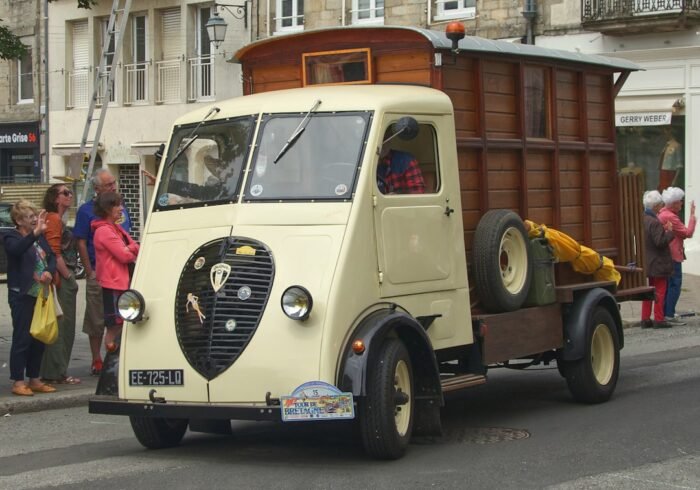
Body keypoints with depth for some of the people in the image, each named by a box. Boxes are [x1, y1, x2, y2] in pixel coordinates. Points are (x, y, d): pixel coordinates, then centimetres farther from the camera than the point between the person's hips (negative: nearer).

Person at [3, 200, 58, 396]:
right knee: (22, 338, -5)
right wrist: (35, 233, -44)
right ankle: (18, 381, 0)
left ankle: (34, 379, 20)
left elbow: (52, 257, 12)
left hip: (41, 294, 7)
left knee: (39, 338, 11)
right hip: (22, 296, -7)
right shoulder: (11, 238, -8)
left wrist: (50, 272, -10)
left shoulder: (40, 238, 13)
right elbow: (17, 249, -30)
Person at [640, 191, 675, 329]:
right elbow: (660, 242, -25)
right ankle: (659, 319, 3)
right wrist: (670, 232, -13)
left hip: (646, 263, 9)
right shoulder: (655, 222, -22)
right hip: (658, 264, -9)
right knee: (660, 291, 1)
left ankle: (645, 319, 17)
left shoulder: (642, 220, 7)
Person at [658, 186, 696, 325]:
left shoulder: (662, 214, 13)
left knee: (668, 284, 16)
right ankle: (669, 315, -10)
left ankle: (666, 312, 20)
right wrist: (692, 215, -11)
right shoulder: (671, 217, -19)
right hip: (673, 256, -10)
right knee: (675, 284, -8)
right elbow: (688, 233, -17)